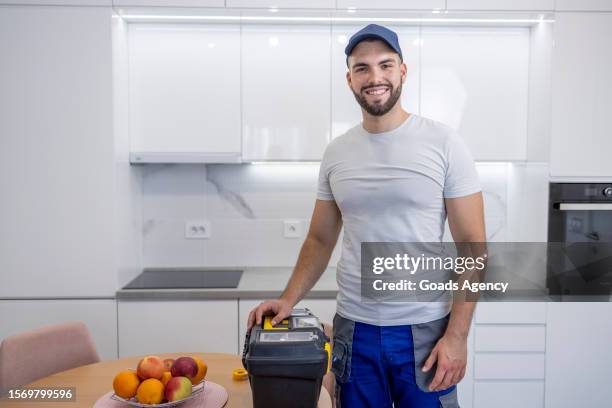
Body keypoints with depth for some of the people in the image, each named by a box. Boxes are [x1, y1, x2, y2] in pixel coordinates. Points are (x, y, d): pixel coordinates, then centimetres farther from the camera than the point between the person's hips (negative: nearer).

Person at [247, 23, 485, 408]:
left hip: (425, 330, -2)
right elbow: (320, 241, 10)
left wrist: (457, 335, -12)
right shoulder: (336, 152, 3)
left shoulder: (443, 142, -7)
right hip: (354, 329, 3)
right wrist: (288, 299, -4)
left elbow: (472, 246, -7)